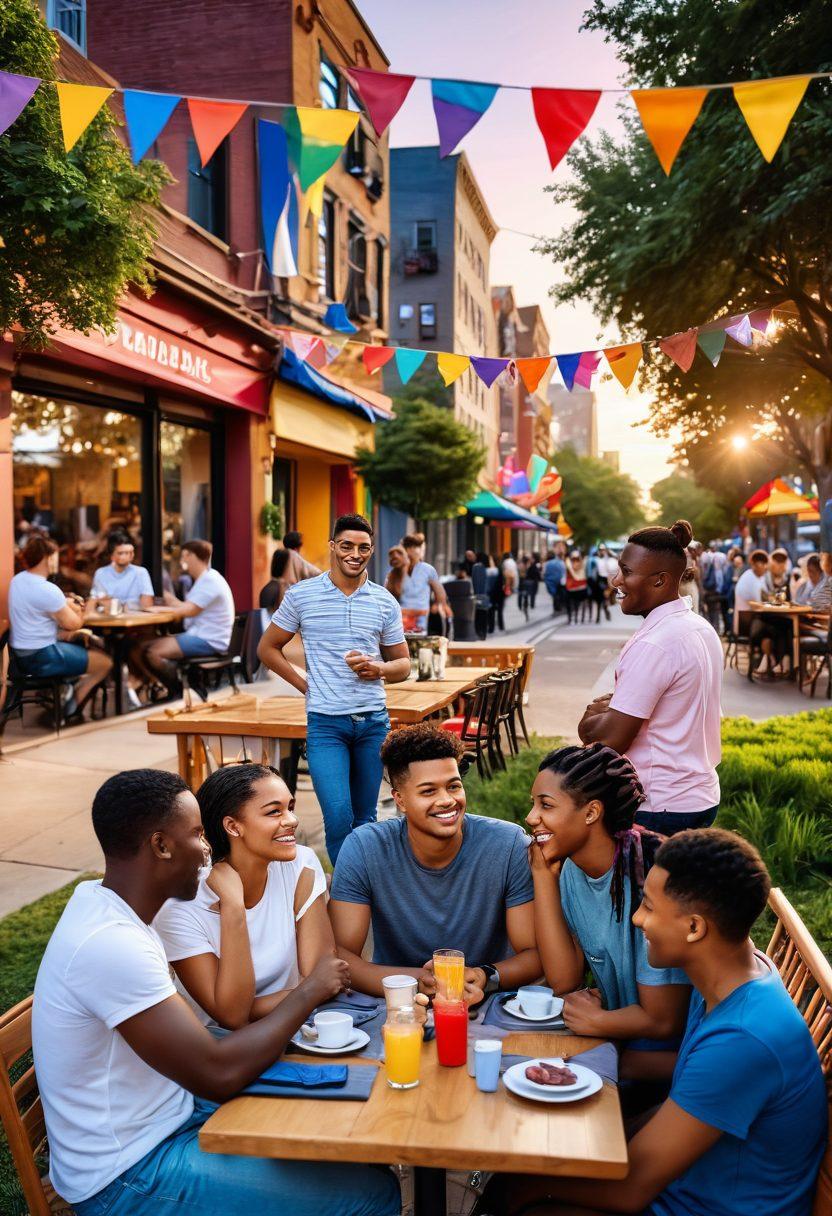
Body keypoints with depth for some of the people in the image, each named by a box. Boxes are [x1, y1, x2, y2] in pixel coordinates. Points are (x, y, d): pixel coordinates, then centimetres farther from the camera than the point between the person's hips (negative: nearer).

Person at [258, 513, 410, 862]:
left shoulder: (385, 602, 5)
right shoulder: (301, 595, -1)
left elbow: (403, 664, 12)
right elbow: (267, 648, 7)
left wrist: (377, 668, -10)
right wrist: (305, 684, -2)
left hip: (373, 721, 3)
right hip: (326, 722, -2)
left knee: (365, 818, 12)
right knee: (338, 816, -13)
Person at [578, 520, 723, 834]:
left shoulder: (653, 644, -22)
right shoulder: (702, 628, 8)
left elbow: (610, 740, -22)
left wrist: (590, 719, -1)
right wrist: (609, 710, 1)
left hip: (661, 809, -9)